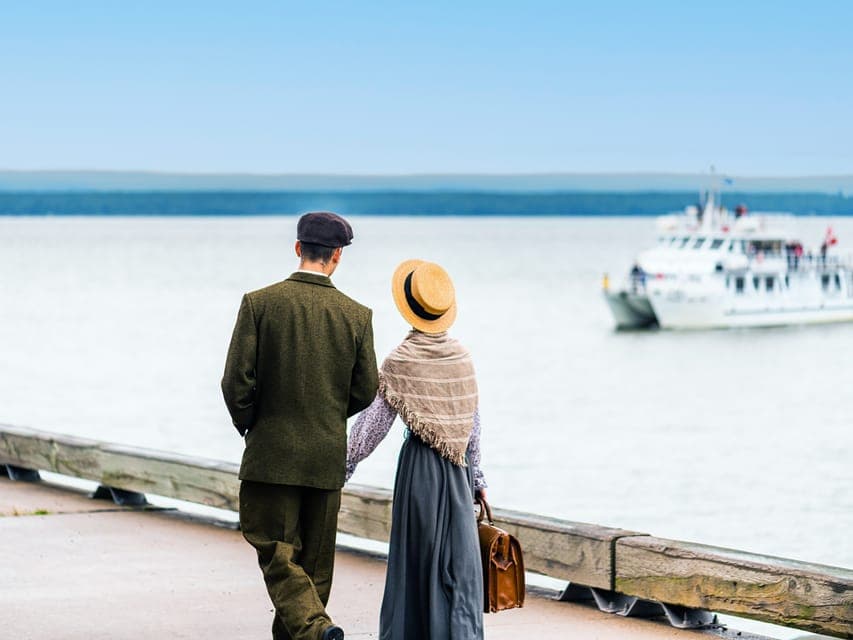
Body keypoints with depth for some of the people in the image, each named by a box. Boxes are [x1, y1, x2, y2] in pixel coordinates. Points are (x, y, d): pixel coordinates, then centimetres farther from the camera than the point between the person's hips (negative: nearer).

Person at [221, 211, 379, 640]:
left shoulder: (259, 303, -7)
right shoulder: (357, 315, 0)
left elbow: (236, 382, -10)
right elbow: (366, 391, 3)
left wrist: (247, 423, 9)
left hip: (271, 455, -3)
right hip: (327, 457, 3)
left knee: (277, 554, -1)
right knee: (314, 561, 13)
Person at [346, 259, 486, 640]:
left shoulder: (400, 362, -10)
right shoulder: (461, 358, 1)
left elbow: (373, 422, -9)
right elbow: (473, 426, 7)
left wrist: (345, 466, 0)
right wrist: (476, 478, 15)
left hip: (419, 466, -3)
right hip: (457, 469, 3)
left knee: (416, 555, 6)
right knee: (459, 562, 4)